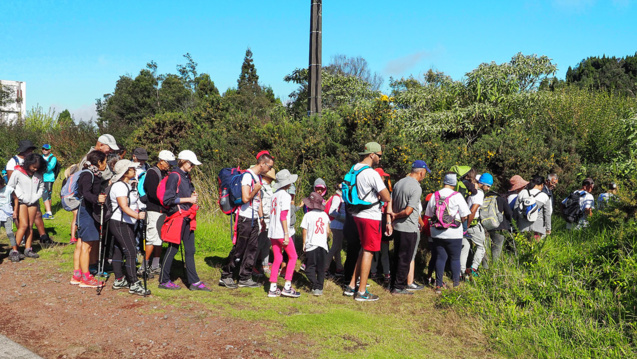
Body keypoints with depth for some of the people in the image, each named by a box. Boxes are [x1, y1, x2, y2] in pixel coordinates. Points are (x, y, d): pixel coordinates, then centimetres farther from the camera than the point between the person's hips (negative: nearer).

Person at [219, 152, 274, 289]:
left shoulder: (259, 177, 15)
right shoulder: (247, 175, -15)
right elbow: (245, 198, -24)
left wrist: (261, 217, 17)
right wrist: (256, 189, -9)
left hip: (254, 219, 9)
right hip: (245, 218, -9)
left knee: (253, 248, 8)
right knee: (239, 248, -3)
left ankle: (245, 278, 15)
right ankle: (226, 276, 9)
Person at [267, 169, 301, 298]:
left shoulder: (275, 195, 12)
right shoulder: (285, 195, -11)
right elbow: (283, 216, -16)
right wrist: (286, 234, -16)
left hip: (272, 233, 7)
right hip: (281, 233, -7)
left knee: (277, 259, 10)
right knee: (292, 256, 4)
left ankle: (273, 289, 7)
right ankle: (287, 287, 0)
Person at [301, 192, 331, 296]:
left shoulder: (308, 215, -6)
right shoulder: (324, 215, 7)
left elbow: (305, 231, -4)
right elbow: (328, 231, 9)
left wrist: (304, 244, 6)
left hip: (311, 245, -4)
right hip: (322, 245, 4)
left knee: (310, 268, 1)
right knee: (321, 268, 11)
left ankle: (316, 287, -11)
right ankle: (320, 288, 10)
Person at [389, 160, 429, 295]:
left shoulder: (399, 183, 7)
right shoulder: (416, 188, -19)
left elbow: (390, 204, 8)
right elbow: (408, 211, -22)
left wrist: (390, 219, 8)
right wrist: (396, 216, -7)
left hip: (397, 227, 8)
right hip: (409, 228, -8)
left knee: (397, 257, 17)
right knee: (405, 259, 2)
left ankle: (394, 283, 26)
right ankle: (398, 287, 8)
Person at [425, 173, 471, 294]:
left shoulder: (434, 195, 0)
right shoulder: (457, 196, -11)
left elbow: (429, 214, 7)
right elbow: (464, 216, -8)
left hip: (437, 233, 3)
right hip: (453, 233, -3)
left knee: (440, 257, 10)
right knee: (455, 258, 10)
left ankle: (439, 285, 9)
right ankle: (455, 283, 16)